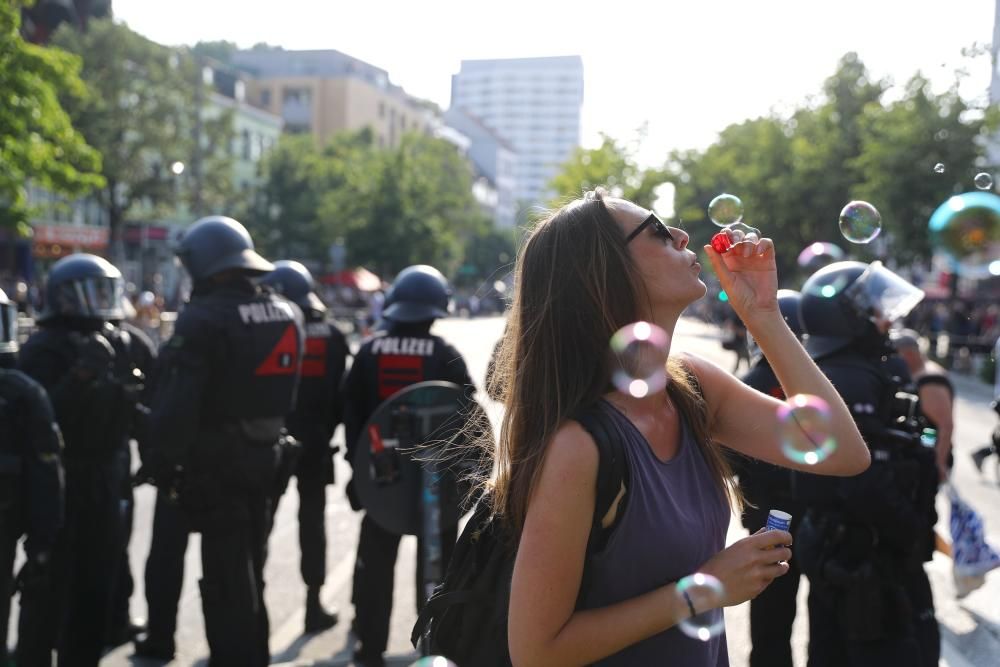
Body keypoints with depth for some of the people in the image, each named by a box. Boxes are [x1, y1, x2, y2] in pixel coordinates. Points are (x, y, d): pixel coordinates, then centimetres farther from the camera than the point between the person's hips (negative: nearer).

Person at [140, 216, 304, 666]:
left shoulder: (203, 318, -18)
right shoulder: (288, 314, 6)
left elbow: (177, 402, -21)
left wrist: (161, 463, -15)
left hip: (215, 460, -7)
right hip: (264, 453, 8)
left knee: (224, 576, -1)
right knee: (248, 570, 20)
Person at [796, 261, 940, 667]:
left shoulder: (823, 374, 10)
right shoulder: (856, 381, -23)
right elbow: (869, 486, -29)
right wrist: (916, 534, -15)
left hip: (832, 545, 10)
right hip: (868, 555, -10)